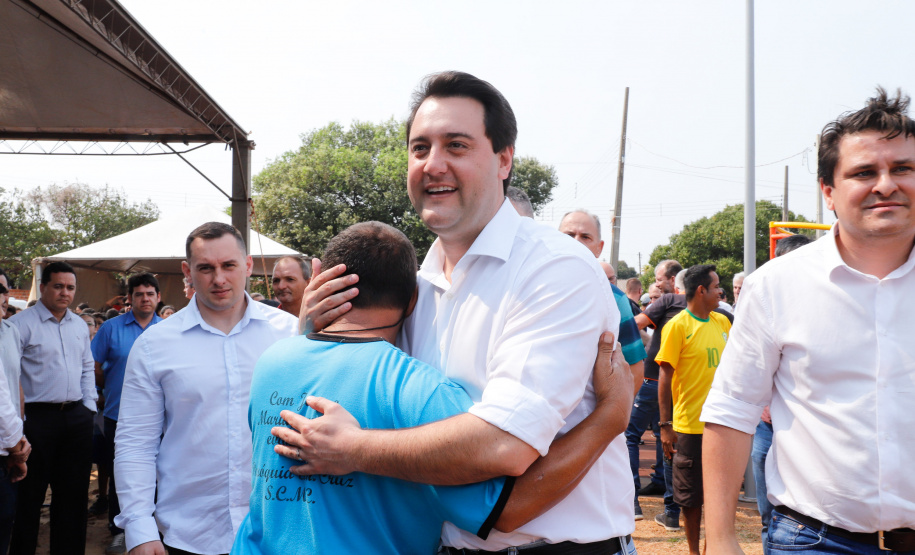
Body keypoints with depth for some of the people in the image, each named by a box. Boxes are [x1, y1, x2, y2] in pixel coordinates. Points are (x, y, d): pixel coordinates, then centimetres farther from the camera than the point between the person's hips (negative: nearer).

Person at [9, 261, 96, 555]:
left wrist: (89, 406, 10)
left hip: (77, 417, 6)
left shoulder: (79, 325, 13)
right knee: (30, 494, 3)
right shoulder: (21, 324, -7)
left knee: (74, 491, 12)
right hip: (38, 417, -6)